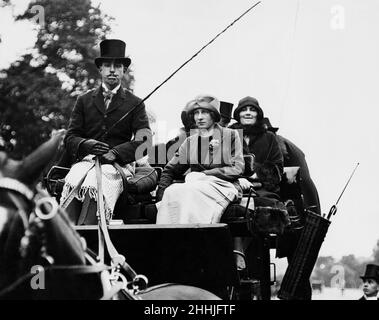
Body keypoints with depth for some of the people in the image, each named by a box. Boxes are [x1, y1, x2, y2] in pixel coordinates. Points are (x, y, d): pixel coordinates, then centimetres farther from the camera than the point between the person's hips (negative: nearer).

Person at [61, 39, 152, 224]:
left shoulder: (135, 104, 15)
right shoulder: (84, 101, 21)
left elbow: (144, 140, 2)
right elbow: (70, 138, 14)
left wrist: (115, 152, -15)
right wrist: (86, 144, -11)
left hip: (119, 162, -2)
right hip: (86, 159, 2)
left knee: (94, 184, -37)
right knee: (73, 183, -34)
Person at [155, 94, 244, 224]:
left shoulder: (230, 135, 10)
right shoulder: (190, 142, 22)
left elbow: (237, 168, 1)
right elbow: (170, 170, 23)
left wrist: (203, 174, -8)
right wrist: (162, 193, 2)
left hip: (223, 186, -3)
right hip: (196, 187, 4)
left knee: (190, 193, -35)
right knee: (171, 192, -31)